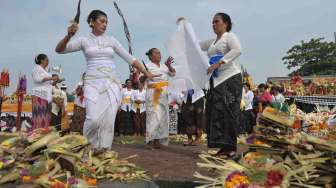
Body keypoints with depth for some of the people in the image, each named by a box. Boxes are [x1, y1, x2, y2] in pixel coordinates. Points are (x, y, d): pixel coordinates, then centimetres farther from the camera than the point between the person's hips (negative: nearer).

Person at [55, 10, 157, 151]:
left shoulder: (111, 40, 13)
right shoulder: (84, 41, 8)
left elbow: (129, 58, 14)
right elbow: (59, 50, -1)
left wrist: (146, 73, 10)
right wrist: (69, 36, -21)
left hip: (111, 83, 2)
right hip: (92, 83, -2)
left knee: (108, 119, -6)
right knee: (94, 119, -14)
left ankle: (104, 150, 5)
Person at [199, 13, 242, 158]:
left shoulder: (229, 36, 1)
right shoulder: (212, 42, 23)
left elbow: (238, 50, -17)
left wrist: (219, 63, -23)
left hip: (230, 78, -7)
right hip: (216, 80, 8)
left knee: (227, 112, -13)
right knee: (215, 112, 0)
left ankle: (231, 147, -11)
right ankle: (224, 146, 3)